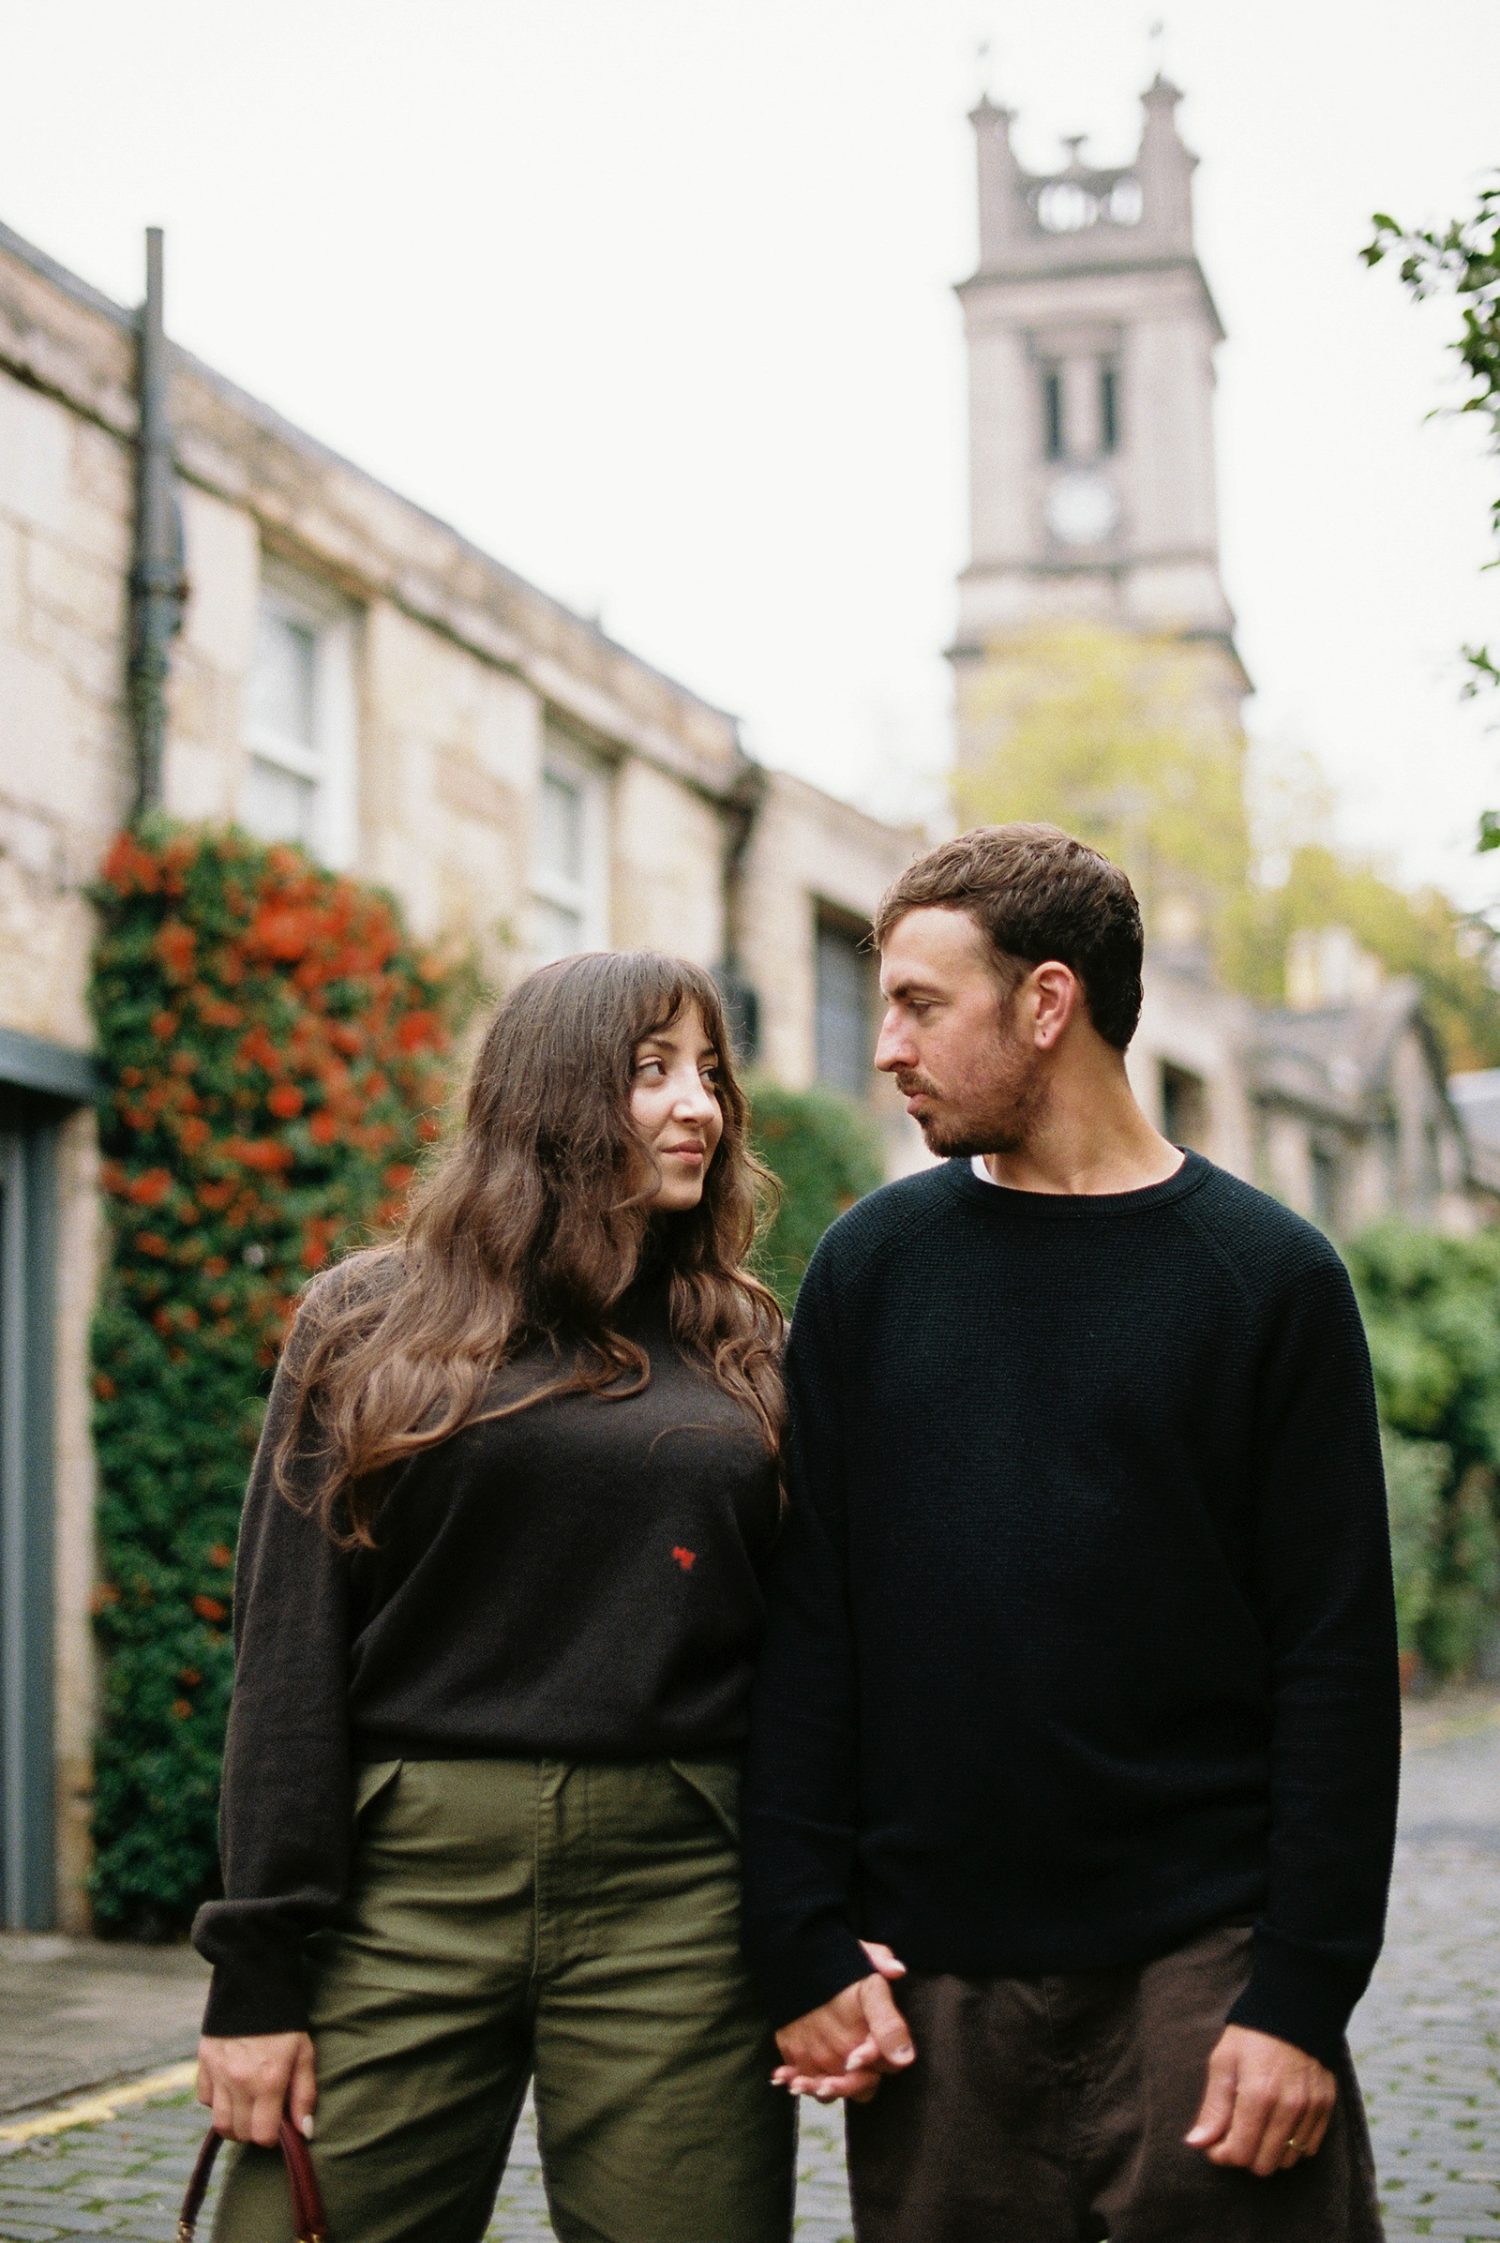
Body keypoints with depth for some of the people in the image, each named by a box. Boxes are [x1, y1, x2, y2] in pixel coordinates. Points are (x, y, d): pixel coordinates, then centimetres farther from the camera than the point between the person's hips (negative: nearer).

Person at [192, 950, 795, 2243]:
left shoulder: (747, 1354, 13)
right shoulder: (370, 1326, 6)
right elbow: (290, 1655, 1)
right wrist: (259, 1975, -4)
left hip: (673, 1895, 2)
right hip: (406, 1880, -1)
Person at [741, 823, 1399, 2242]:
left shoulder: (1269, 1276, 0)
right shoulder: (870, 1265, 6)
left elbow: (1339, 1661, -3)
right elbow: (802, 1625, 4)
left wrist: (1302, 1992, -9)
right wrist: (803, 1946, -3)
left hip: (1202, 1964, -2)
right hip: (932, 1983, 2)